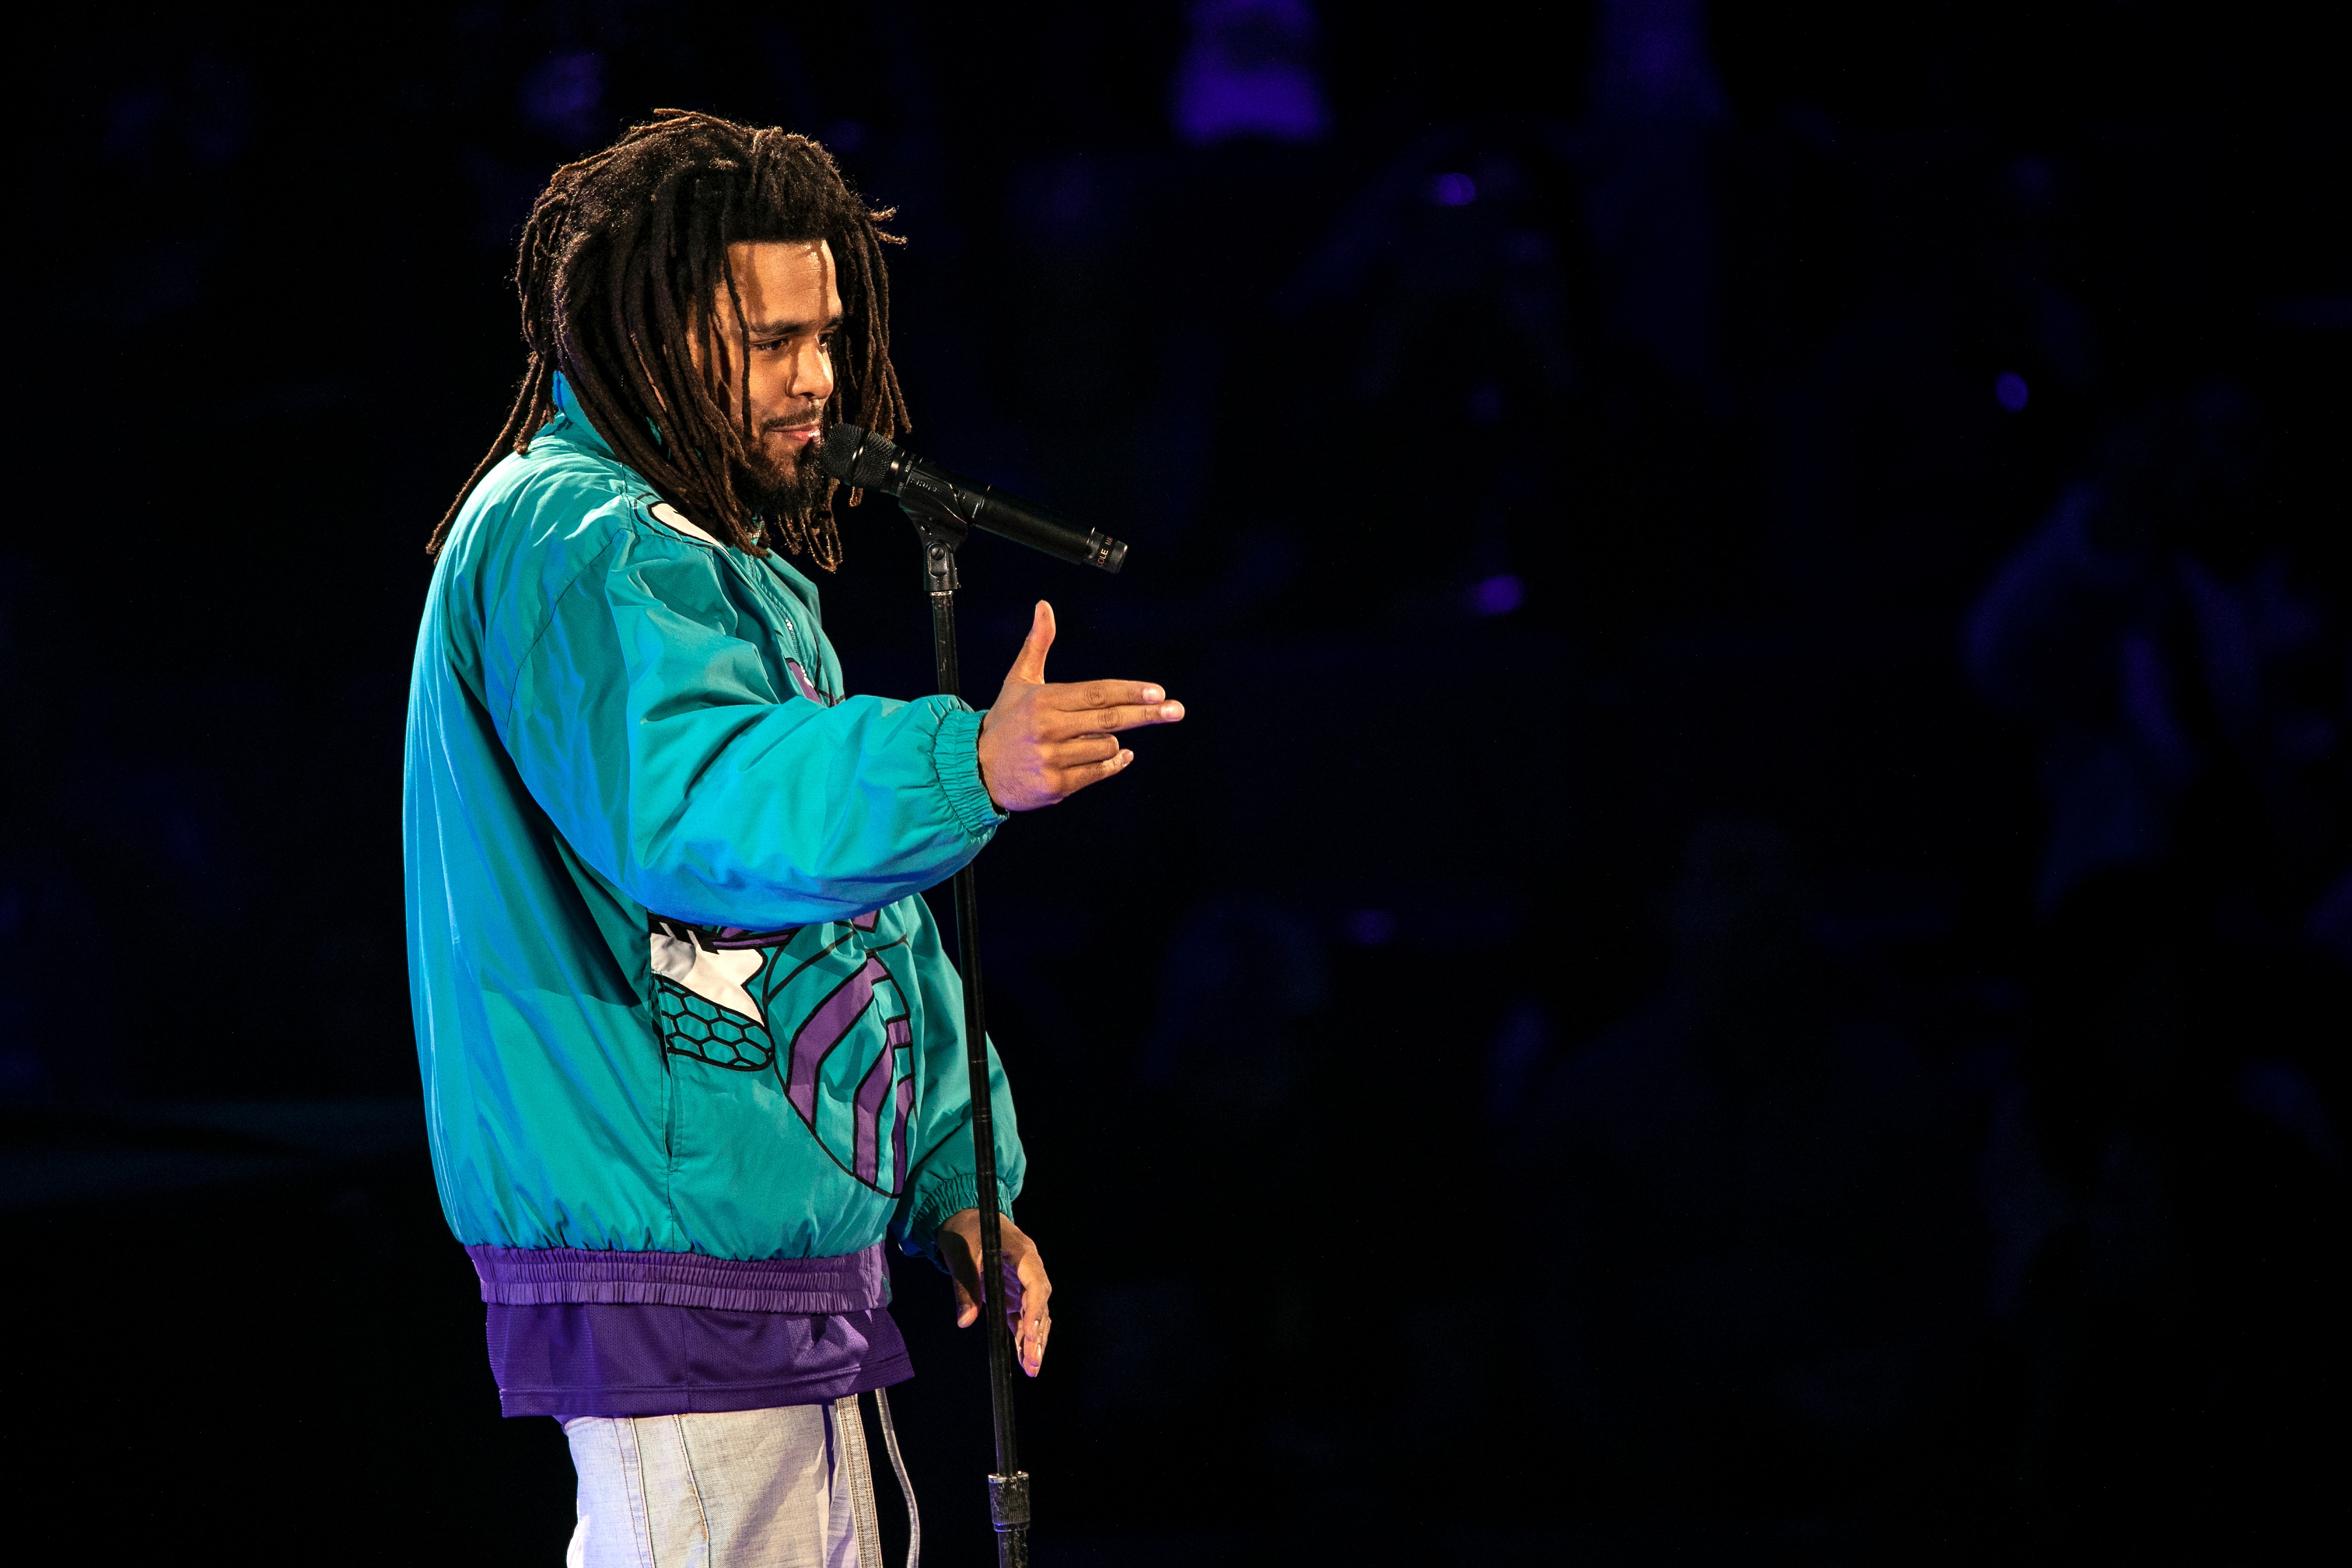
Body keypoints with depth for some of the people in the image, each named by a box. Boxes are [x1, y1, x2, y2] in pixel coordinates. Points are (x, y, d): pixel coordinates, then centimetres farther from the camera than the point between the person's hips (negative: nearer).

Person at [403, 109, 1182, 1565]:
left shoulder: (729, 556, 21)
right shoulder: (567, 543, -13)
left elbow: (862, 905, 25)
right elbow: (689, 803, -32)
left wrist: (956, 1179, 17)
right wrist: (969, 769, -45)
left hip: (792, 1248, 11)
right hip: (671, 1259, -11)